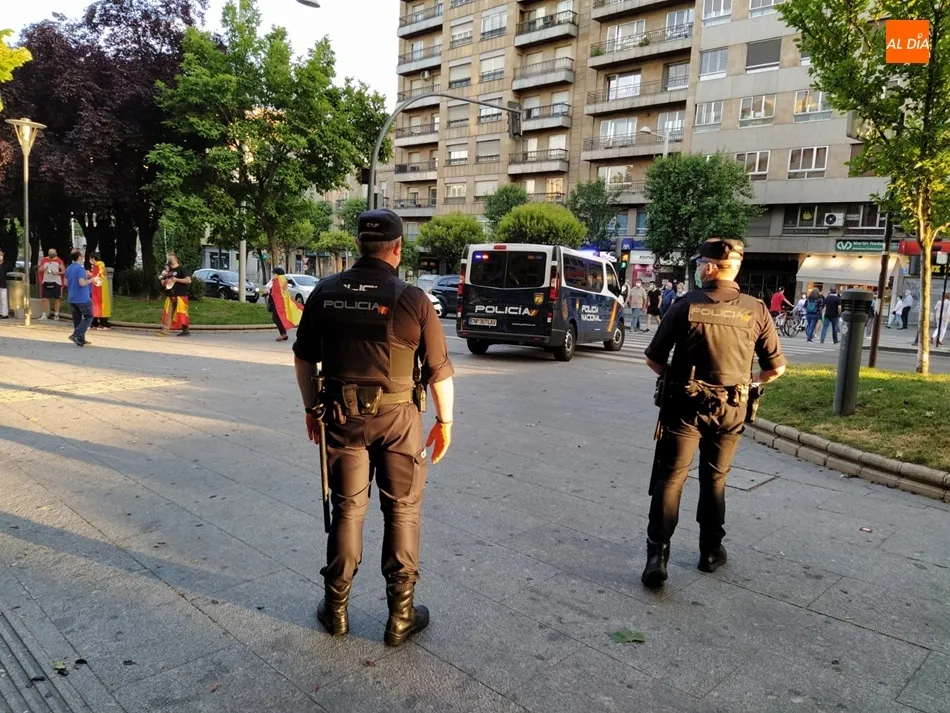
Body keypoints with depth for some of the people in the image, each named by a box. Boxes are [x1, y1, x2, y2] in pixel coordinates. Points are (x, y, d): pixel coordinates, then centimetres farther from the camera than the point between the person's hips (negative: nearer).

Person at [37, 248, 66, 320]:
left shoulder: (59, 261, 1)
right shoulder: (44, 260, 8)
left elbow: (64, 271, 0)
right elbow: (39, 270, 8)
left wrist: (57, 273, -18)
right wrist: (43, 269, -15)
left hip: (56, 282, -2)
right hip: (46, 282, 2)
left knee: (57, 298, 3)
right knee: (45, 298, -1)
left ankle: (56, 314, 11)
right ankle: (44, 314, 2)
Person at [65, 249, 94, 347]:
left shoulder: (68, 268, 10)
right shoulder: (80, 268, -15)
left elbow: (66, 283, 17)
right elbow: (82, 283, -24)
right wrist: (90, 280, -5)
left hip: (71, 298, 8)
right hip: (82, 298, -8)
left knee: (77, 319, 11)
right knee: (88, 317, 3)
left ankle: (81, 340, 14)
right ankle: (76, 335, -10)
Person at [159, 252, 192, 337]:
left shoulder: (181, 269, -5)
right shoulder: (167, 270, 17)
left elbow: (188, 280, -16)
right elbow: (162, 281, 25)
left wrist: (176, 279, -19)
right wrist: (165, 282, 1)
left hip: (180, 295, -7)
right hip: (170, 295, 7)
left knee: (181, 313, -7)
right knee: (167, 313, 3)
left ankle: (186, 330, 2)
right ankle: (164, 330, 2)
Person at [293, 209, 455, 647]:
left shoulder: (325, 293, -1)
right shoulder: (412, 299, -11)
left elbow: (303, 357, 7)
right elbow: (439, 369, -7)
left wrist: (311, 406, 20)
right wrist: (445, 420, 5)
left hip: (342, 415, 3)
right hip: (397, 417, -3)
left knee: (347, 510, 14)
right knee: (402, 512, 9)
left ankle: (336, 610, 26)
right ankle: (401, 615, 18)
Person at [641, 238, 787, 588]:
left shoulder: (686, 305, -9)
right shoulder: (755, 310, -3)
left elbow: (653, 359, -6)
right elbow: (776, 367, 2)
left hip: (685, 405, -2)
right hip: (730, 409, 3)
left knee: (669, 478, 4)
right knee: (714, 479, 18)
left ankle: (657, 554, -3)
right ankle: (711, 551, 29)